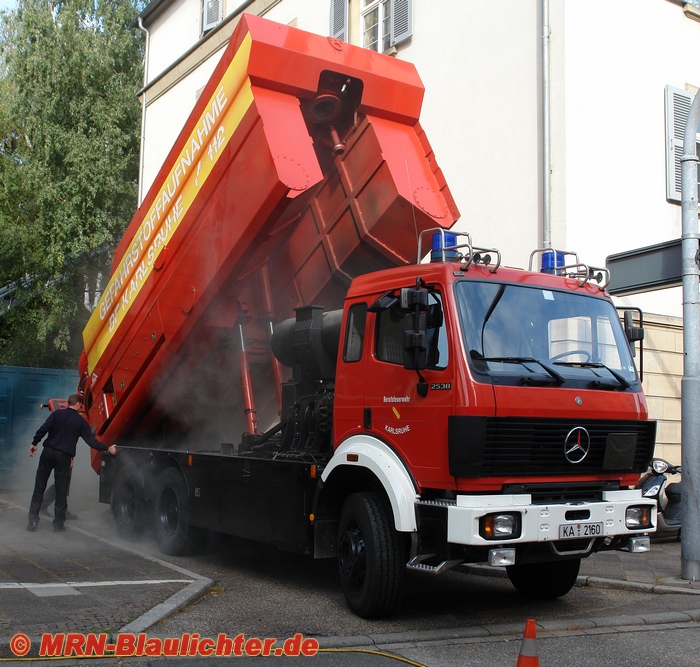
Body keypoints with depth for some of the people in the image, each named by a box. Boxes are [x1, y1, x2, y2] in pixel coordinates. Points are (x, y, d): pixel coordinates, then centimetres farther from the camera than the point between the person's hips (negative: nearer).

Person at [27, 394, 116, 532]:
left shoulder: (56, 414, 4)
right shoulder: (80, 421, 1)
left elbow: (43, 429, -5)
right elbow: (91, 441, 0)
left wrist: (34, 443, 6)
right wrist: (108, 449, 10)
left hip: (48, 452, 2)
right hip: (64, 457, -2)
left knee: (39, 487, 8)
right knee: (61, 491, 5)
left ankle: (33, 520, 6)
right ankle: (58, 523, 9)